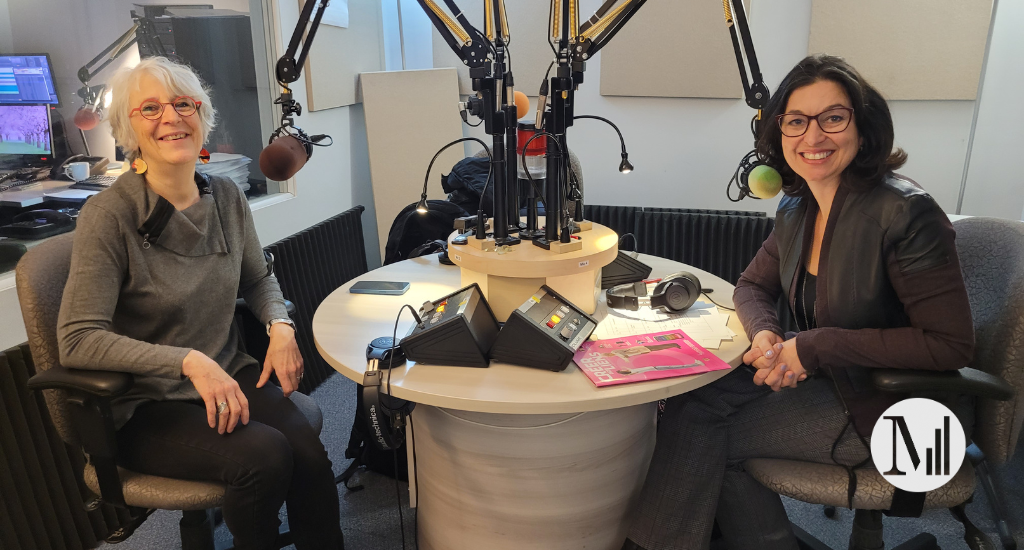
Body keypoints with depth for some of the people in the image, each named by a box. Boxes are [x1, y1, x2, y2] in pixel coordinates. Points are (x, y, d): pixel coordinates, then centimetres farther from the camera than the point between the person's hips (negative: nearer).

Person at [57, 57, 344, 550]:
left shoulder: (226, 197, 2)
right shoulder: (109, 215, -14)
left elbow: (258, 278, 16)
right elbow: (78, 340, -17)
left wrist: (280, 326, -4)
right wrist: (189, 361, -27)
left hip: (230, 377, 4)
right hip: (147, 407, -4)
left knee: (308, 452, -22)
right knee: (264, 453, -27)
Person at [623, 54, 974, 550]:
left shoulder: (904, 211, -22)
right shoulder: (798, 208, 2)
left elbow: (950, 344, -22)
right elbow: (752, 286, 11)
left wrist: (814, 347, -24)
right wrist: (765, 333, -13)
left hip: (884, 407, -7)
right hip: (816, 377, 7)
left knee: (706, 434, -15)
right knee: (687, 400, -10)